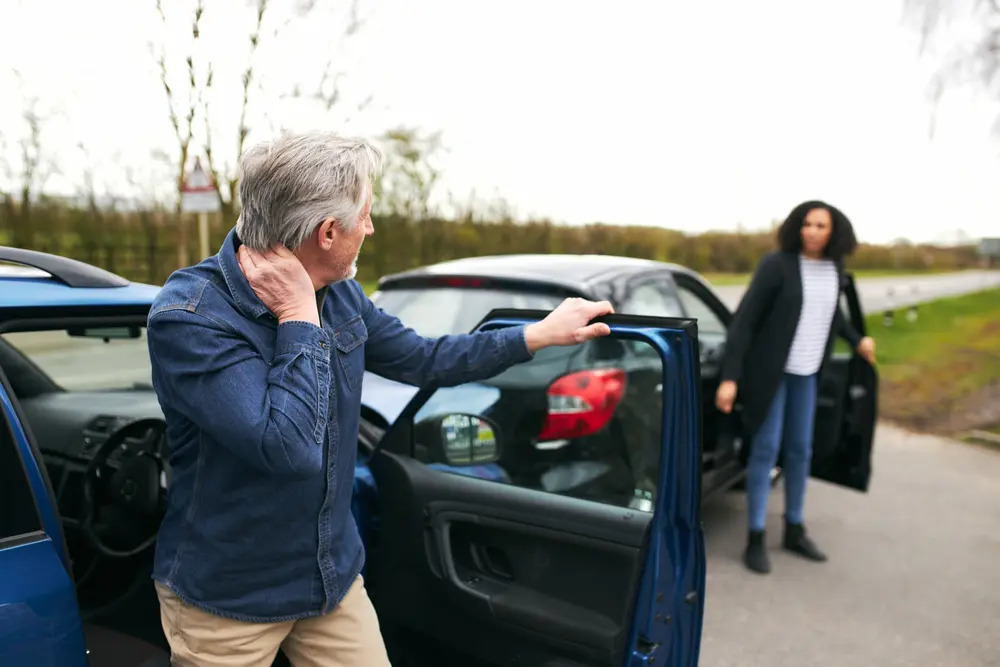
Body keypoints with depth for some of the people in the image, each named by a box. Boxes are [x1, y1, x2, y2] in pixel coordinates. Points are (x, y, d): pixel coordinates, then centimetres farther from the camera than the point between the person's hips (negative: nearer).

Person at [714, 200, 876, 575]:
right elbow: (744, 319, -17)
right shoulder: (776, 265, -15)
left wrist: (856, 340, 29)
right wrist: (730, 377, -22)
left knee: (800, 450, 12)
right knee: (766, 449, -4)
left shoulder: (834, 268, 2)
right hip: (770, 369, -6)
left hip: (807, 372, 6)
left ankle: (794, 531, 26)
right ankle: (755, 539, 6)